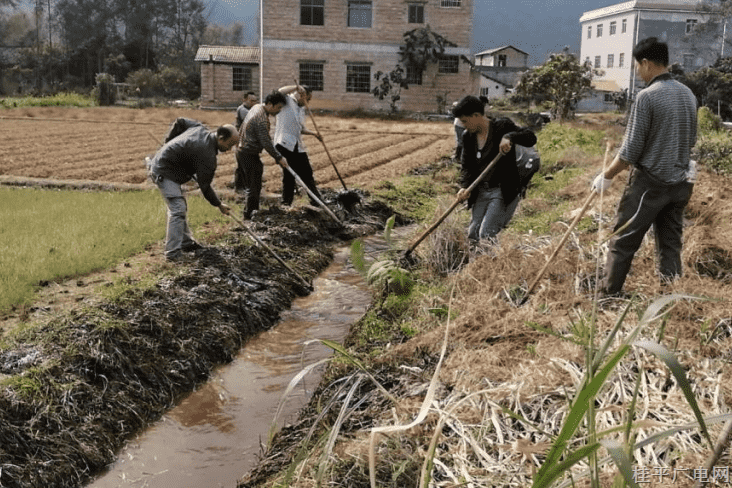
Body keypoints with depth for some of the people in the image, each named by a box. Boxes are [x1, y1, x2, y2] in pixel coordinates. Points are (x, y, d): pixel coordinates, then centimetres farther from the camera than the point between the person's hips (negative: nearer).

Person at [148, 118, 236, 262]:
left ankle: (186, 242, 26)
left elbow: (179, 122, 18)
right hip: (164, 172, -11)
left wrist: (170, 141, 26)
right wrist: (219, 204, -5)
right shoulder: (207, 155, -25)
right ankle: (173, 252, -17)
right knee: (177, 209, -15)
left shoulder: (200, 128, 1)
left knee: (180, 207, 17)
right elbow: (205, 186, -18)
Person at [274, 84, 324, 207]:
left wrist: (313, 133, 14)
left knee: (307, 174, 9)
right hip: (284, 144, -8)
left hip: (298, 147, 8)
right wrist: (297, 87, -21)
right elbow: (281, 91, -24)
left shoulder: (302, 109, 23)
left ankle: (316, 201, 17)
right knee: (288, 175, -5)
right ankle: (286, 203, 5)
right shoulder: (287, 101, -1)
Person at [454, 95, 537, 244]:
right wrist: (465, 186, -15)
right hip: (481, 193, 6)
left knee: (486, 235, -17)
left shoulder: (502, 126, -8)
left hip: (504, 193, -6)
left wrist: (510, 137, -34)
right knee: (472, 235, 2)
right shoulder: (468, 137, 8)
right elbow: (466, 165, 5)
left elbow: (531, 138, -15)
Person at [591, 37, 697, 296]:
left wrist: (607, 176, -4)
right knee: (671, 245, 11)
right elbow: (691, 141, 18)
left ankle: (607, 296, 9)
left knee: (623, 243, 2)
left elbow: (630, 149, -15)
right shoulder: (688, 94, 8)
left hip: (648, 183, -7)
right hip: (679, 184, 7)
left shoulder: (647, 96, -15)